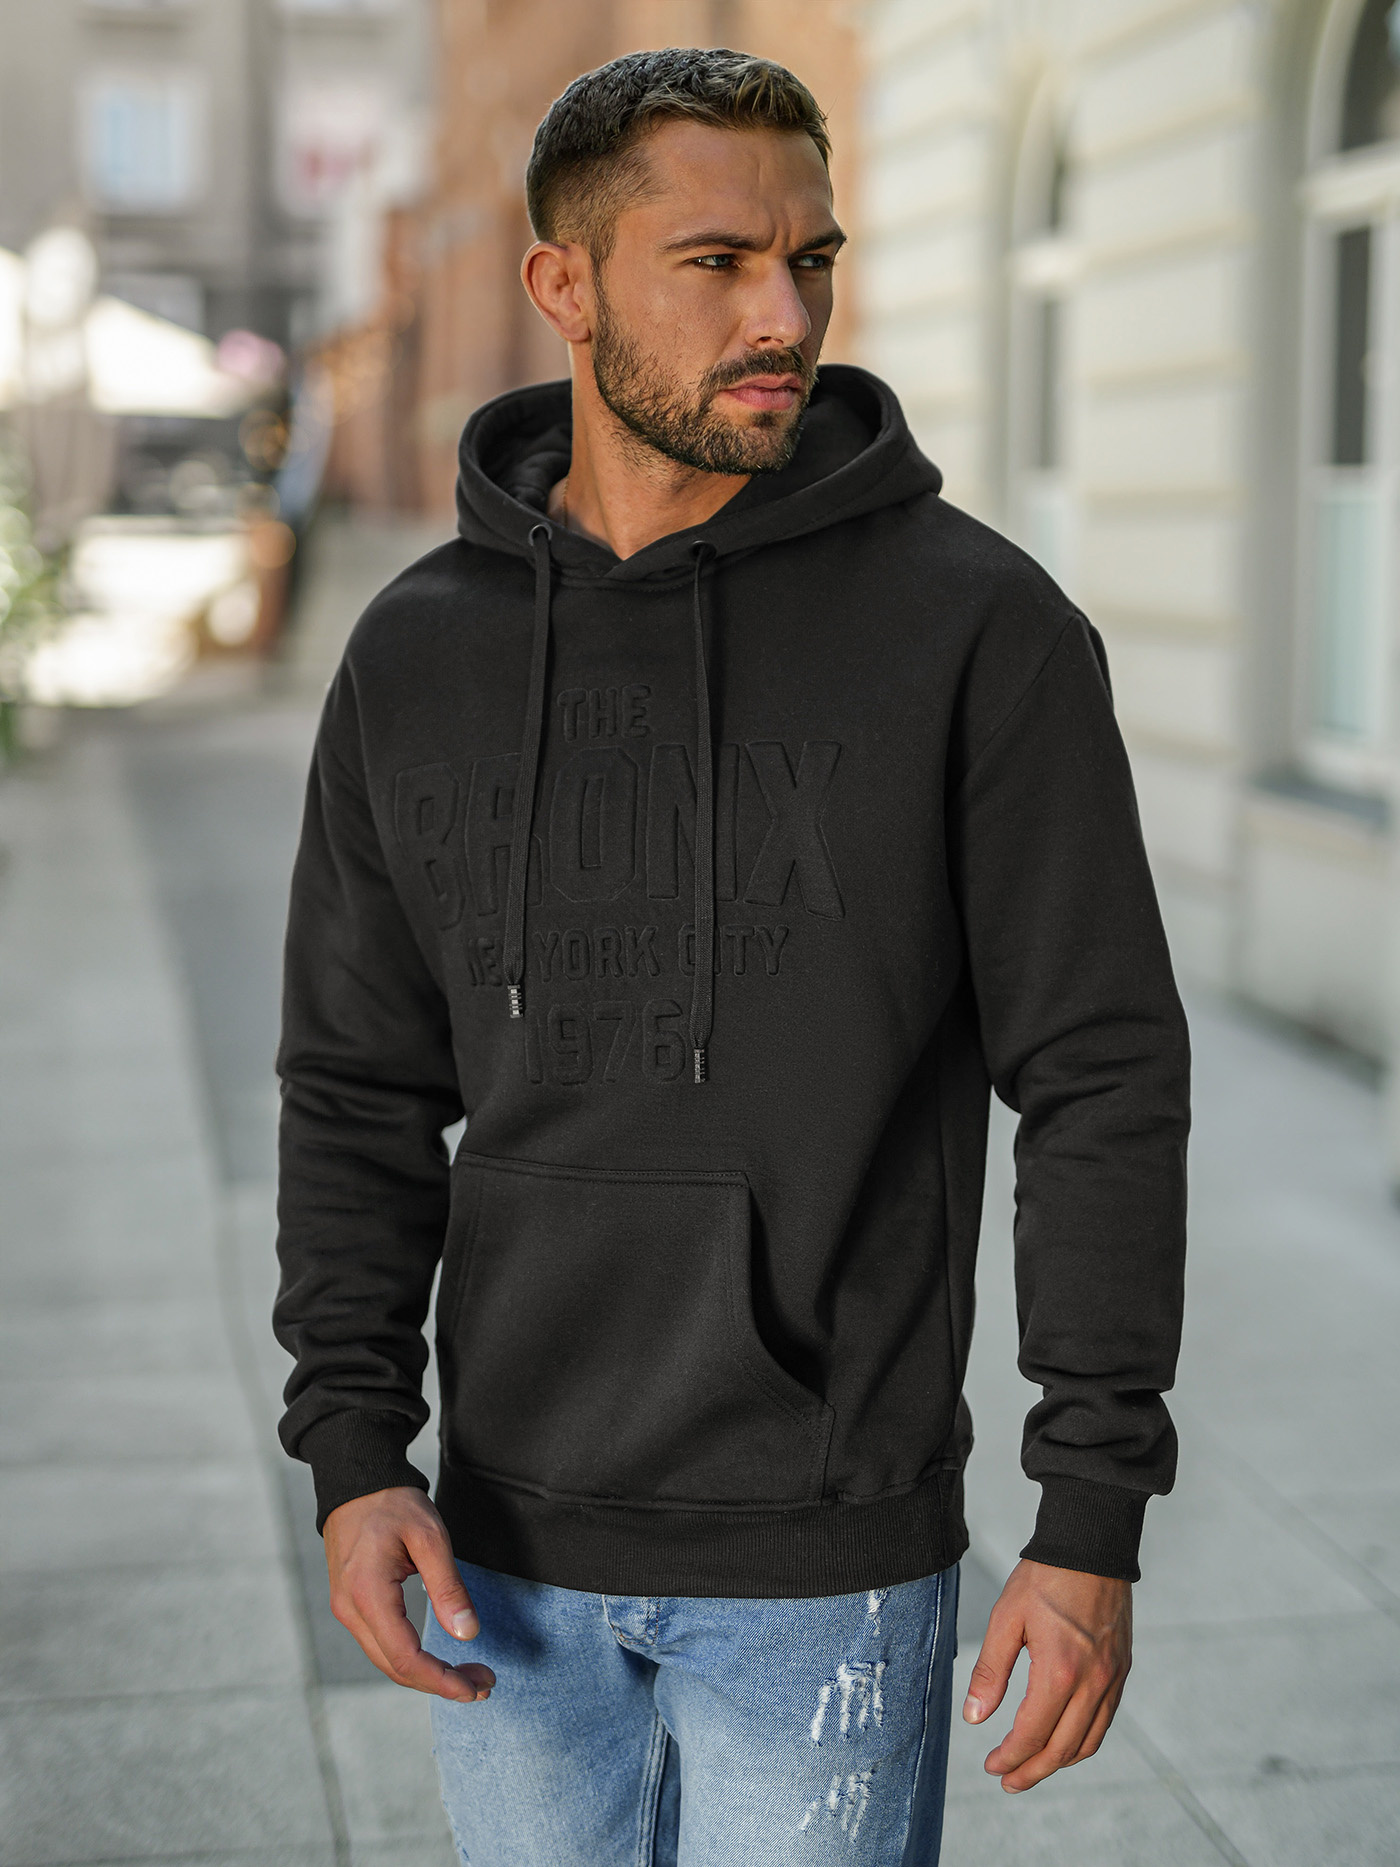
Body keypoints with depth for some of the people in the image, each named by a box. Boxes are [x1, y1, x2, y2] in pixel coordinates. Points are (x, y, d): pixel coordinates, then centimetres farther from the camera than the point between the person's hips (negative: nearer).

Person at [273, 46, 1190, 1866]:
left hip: (827, 1570, -3)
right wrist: (357, 1449, -6)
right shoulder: (418, 656, 1)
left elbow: (1102, 1078, -8)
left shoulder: (981, 627, -10)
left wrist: (1095, 1518, -11)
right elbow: (362, 1090, 6)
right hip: (513, 1558, 4)